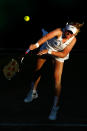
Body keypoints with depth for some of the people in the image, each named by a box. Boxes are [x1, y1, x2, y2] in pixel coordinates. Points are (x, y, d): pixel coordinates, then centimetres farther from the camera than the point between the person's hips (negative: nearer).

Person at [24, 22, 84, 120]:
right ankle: (33, 93, 45)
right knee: (38, 71, 17)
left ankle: (55, 107, -3)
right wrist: (36, 45, -70)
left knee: (57, 80, -12)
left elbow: (63, 54, -26)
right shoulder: (59, 31, -34)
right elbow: (47, 36, -53)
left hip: (59, 55, 0)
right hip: (46, 48, 0)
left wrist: (49, 52, -37)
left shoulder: (73, 40, -25)